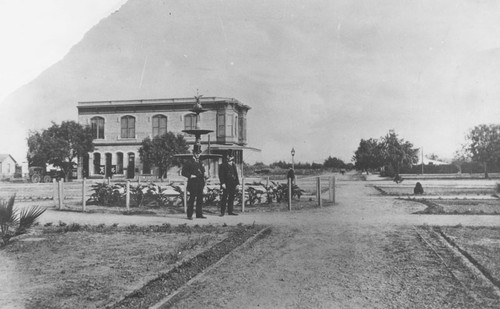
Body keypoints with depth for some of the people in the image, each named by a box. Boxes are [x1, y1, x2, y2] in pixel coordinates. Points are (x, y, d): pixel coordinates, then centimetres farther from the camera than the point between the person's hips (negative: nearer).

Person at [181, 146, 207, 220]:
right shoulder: (189, 162, -1)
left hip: (200, 184, 6)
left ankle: (199, 214, 12)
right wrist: (190, 176, -16)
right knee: (192, 199, -5)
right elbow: (183, 172, -4)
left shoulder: (200, 163, 19)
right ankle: (189, 215, -1)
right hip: (193, 183, -6)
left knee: (200, 199, 5)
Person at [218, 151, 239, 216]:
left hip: (233, 184, 5)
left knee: (231, 198, 5)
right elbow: (221, 175, -4)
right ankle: (222, 212, -4)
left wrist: (237, 183, 10)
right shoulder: (223, 165, 1)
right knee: (224, 197, -6)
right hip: (226, 184, -5)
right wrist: (222, 183, -14)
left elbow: (236, 174, 18)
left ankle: (230, 211, 11)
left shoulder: (233, 165, 17)